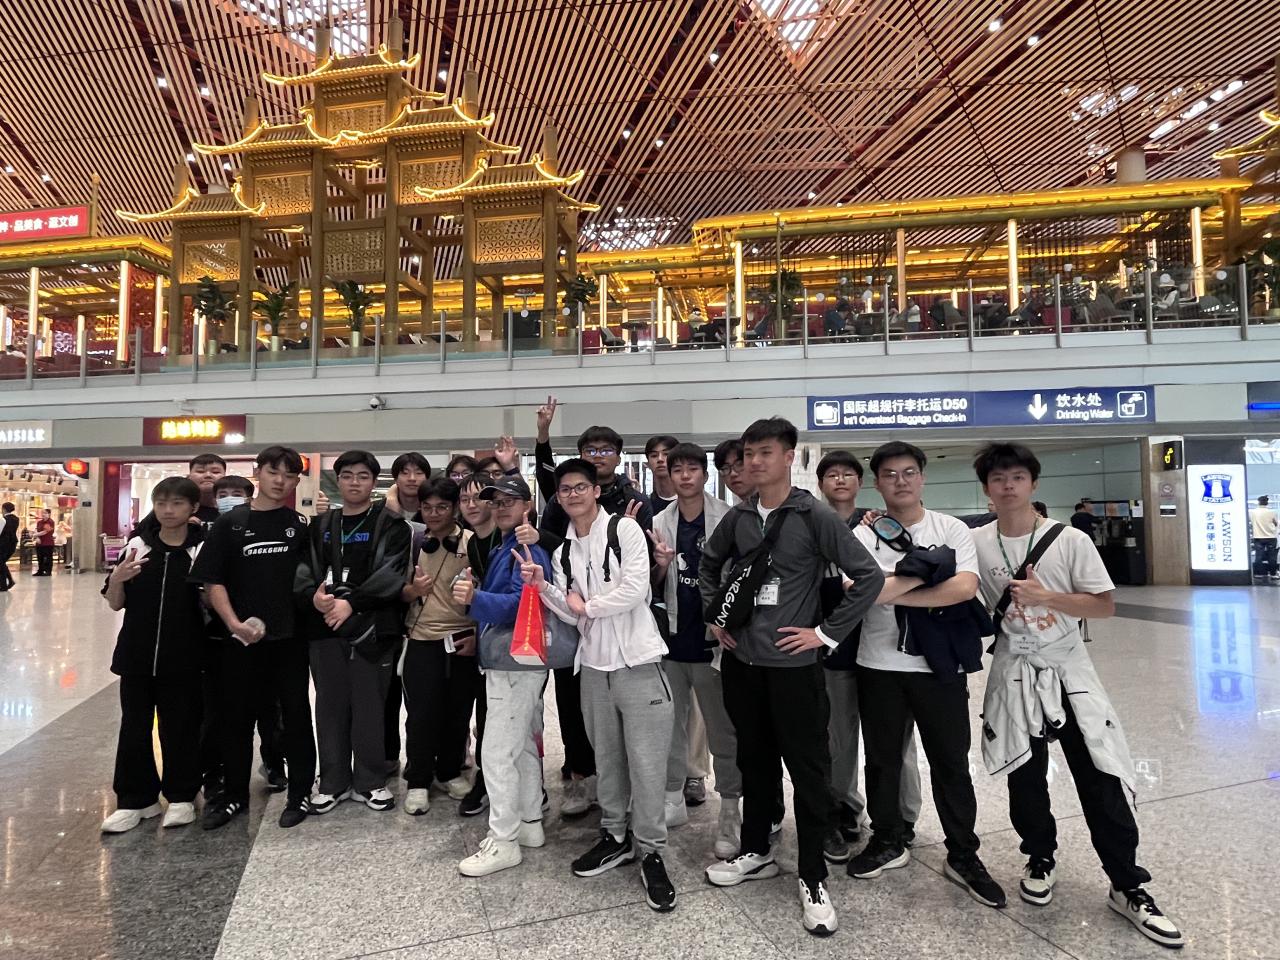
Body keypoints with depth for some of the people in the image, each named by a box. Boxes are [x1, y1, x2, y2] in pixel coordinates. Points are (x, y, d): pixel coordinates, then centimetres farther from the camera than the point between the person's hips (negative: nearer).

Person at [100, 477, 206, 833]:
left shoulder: (204, 549, -5)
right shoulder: (137, 546, 3)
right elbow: (115, 603, 7)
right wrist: (117, 578, -12)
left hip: (183, 656, -3)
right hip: (137, 653, 3)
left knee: (180, 727, 8)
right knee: (134, 727, 11)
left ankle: (181, 797, 24)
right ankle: (135, 799, 26)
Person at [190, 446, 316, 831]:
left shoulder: (300, 524, 3)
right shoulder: (230, 523, 1)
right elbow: (212, 581, -1)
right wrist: (234, 622, -12)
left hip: (291, 637, 0)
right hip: (243, 638, 1)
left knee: (296, 715, 9)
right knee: (237, 717, 13)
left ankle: (299, 793, 24)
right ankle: (234, 794, 31)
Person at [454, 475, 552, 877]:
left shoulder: (529, 550, -15)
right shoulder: (502, 549, 16)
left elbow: (519, 604, -24)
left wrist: (475, 598, -35)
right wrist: (474, 593, -3)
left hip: (516, 663, -10)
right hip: (506, 660, 10)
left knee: (497, 752, -4)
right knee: (523, 746, 17)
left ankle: (503, 841, 7)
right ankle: (529, 823, 29)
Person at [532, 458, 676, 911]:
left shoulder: (625, 529, -7)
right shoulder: (563, 551, 10)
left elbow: (635, 589, -17)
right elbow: (573, 614, 8)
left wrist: (587, 605, -6)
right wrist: (543, 587, -7)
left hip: (638, 661, -5)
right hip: (594, 664, 6)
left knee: (646, 762, -1)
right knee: (606, 757, 16)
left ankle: (650, 852, 14)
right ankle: (615, 836, 33)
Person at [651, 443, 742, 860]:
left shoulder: (726, 519, -8)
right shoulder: (660, 523, 4)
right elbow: (651, 585, 9)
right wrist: (660, 566, -12)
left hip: (712, 642, -4)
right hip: (671, 640, 4)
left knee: (722, 732, 6)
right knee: (671, 726, 14)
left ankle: (731, 814, 17)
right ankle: (673, 800, 29)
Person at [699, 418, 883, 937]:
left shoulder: (815, 515, -11)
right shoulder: (738, 516, 3)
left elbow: (868, 576, -13)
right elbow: (708, 563, 20)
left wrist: (826, 633, -12)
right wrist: (715, 614, 10)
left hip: (793, 664, -4)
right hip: (741, 661, 5)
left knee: (809, 771, 7)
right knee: (754, 762, 19)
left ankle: (813, 879, 23)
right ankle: (756, 853, 37)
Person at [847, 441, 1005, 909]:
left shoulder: (953, 530, 0)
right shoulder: (863, 535, -2)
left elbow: (966, 587, -16)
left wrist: (894, 592, -16)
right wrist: (924, 571, -16)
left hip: (940, 665, 0)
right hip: (879, 666, 1)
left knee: (951, 762, 10)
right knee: (882, 759, 13)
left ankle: (963, 855, 27)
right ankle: (887, 842, 32)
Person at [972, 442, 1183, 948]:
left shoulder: (1071, 540, -8)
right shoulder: (977, 543, -3)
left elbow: (1105, 605, -9)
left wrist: (1045, 596, -19)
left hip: (1069, 670, -1)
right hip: (1014, 674, 1)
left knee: (1102, 780, 0)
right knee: (1025, 778, 11)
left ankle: (1127, 887, 17)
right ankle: (1040, 858, 34)